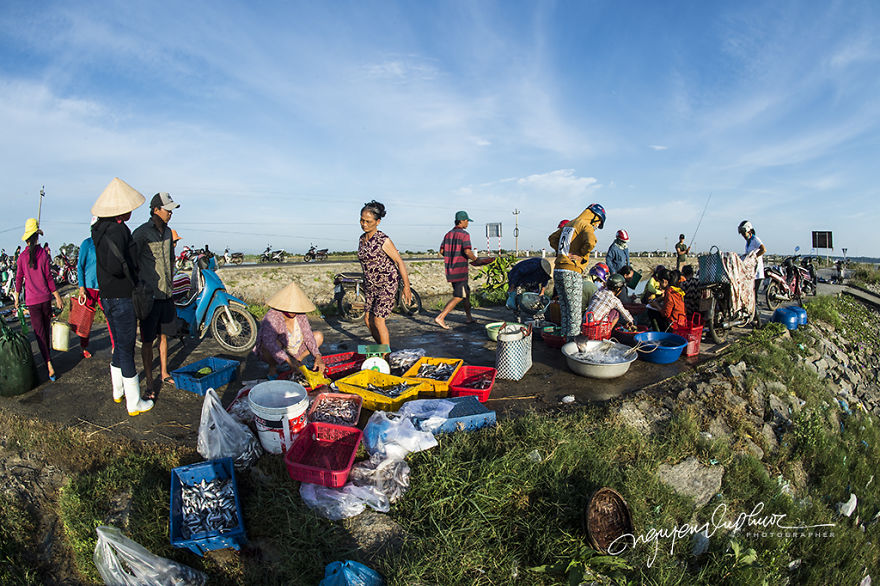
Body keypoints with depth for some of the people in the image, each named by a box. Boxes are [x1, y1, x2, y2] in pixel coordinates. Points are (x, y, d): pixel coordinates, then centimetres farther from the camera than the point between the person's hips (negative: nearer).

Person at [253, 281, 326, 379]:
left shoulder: (300, 314, -12)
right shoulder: (272, 316, -29)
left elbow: (308, 335, -13)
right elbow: (269, 341, -42)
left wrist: (318, 357, -27)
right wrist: (288, 360, -53)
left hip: (293, 351, 5)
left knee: (319, 336, -5)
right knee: (269, 346, -39)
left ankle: (297, 360, -1)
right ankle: (272, 367, -9)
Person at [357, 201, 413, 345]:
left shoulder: (383, 240, -16)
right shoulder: (362, 239, 6)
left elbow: (399, 262, -14)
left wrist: (406, 287, -14)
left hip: (388, 283, -7)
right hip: (371, 284, 8)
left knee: (378, 320, -9)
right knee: (368, 320, 8)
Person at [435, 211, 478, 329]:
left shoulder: (448, 234, 11)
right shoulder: (464, 234, -11)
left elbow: (442, 251, 11)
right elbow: (467, 251, -22)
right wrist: (475, 259, -5)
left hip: (449, 269, 9)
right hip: (460, 270, -9)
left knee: (466, 292, 20)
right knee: (458, 297, -5)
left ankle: (469, 318, 28)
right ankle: (440, 317, -13)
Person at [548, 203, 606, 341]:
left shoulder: (569, 224, 18)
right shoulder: (586, 226, -6)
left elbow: (552, 238, 22)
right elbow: (591, 242, -24)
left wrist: (563, 251, 11)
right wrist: (581, 255, -8)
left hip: (558, 271, 8)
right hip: (571, 273, -8)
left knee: (564, 308, 15)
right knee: (574, 310, 0)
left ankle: (566, 337, 21)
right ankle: (573, 341, 3)